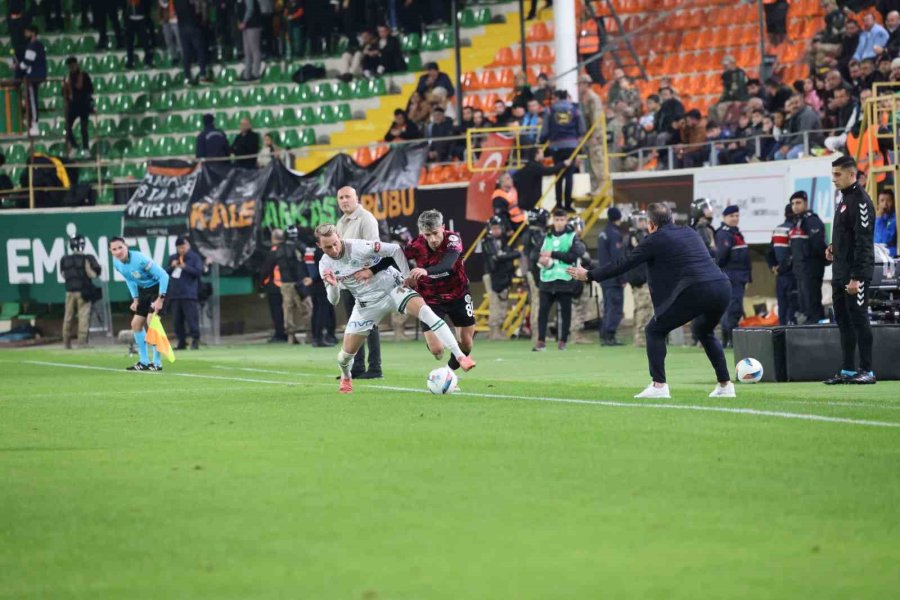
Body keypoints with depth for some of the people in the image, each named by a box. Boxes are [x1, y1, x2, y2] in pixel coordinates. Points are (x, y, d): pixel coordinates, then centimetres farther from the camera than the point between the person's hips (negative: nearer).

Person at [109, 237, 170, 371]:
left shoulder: (140, 260, -30)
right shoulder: (116, 263, -7)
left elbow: (163, 276, -26)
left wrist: (160, 299, -28)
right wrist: (135, 299, 2)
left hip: (157, 287, -8)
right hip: (143, 290, 8)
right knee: (136, 323, 6)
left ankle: (157, 363, -13)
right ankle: (144, 362, 17)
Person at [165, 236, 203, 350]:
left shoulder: (194, 257, 2)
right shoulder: (172, 258, 15)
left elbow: (199, 272, -7)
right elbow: (164, 273, 15)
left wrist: (185, 267, -15)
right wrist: (171, 266, -4)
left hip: (189, 294, -5)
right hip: (175, 294, 5)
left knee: (191, 318, -10)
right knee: (177, 319, 5)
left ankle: (195, 340, -8)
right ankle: (181, 342, 11)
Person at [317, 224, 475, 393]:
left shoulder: (358, 247, -23)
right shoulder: (325, 265, -7)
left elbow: (395, 249, -17)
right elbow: (333, 300, -4)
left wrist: (407, 278, -14)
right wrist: (332, 285, -26)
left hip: (392, 289, -4)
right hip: (366, 302, 4)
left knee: (424, 309, -32)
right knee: (346, 352, 0)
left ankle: (460, 356, -36)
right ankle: (346, 378, 39)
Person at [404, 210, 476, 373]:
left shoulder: (452, 239, -25)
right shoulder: (416, 245, -21)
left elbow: (447, 265, -43)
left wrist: (426, 271, -62)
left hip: (457, 295, 0)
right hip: (430, 298, 0)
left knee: (466, 345, 3)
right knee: (436, 350, -9)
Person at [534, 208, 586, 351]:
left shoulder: (572, 236, 2)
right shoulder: (547, 236, 14)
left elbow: (573, 256, -10)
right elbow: (538, 255, 15)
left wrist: (553, 254, -13)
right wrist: (541, 259, -9)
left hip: (565, 280, -3)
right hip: (547, 279, 3)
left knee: (565, 311, 2)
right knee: (543, 309, -5)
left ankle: (562, 341, 11)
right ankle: (541, 341, -3)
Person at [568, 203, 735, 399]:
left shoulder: (656, 240, 6)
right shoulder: (689, 233, 25)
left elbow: (624, 264, 9)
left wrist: (589, 275, 19)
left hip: (695, 292, -7)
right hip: (722, 287, 7)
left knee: (654, 330, 8)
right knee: (704, 332, 33)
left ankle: (659, 385, -2)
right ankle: (725, 385, 27)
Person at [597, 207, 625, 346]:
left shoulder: (603, 234, 14)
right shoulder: (615, 234, -14)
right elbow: (617, 259, -18)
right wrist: (623, 278, -15)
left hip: (604, 277, 9)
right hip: (614, 278, -9)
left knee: (608, 307, 14)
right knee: (616, 308, -8)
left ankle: (604, 336, 14)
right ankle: (609, 336, -12)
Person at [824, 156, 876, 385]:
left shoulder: (860, 201, -14)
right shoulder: (844, 200, 16)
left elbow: (863, 241, -19)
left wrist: (857, 277, -22)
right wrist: (834, 247, 6)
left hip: (856, 273, -10)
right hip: (840, 272, 10)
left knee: (858, 319, -7)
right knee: (843, 321, 10)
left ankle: (867, 371, -3)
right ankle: (847, 370, 15)